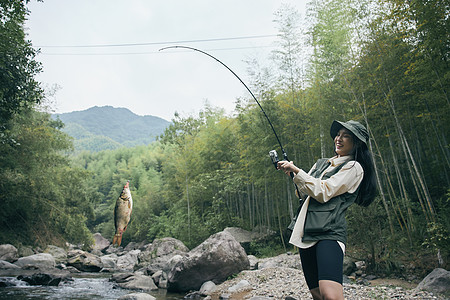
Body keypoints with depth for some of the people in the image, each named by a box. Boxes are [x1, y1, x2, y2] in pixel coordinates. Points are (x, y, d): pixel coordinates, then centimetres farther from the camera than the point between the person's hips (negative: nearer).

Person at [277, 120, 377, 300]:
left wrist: (296, 170, -9)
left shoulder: (354, 168, 0)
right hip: (306, 234, 7)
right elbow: (305, 192, 22)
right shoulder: (321, 164, 22)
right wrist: (291, 172, 7)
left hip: (329, 233, -6)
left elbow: (323, 192, -11)